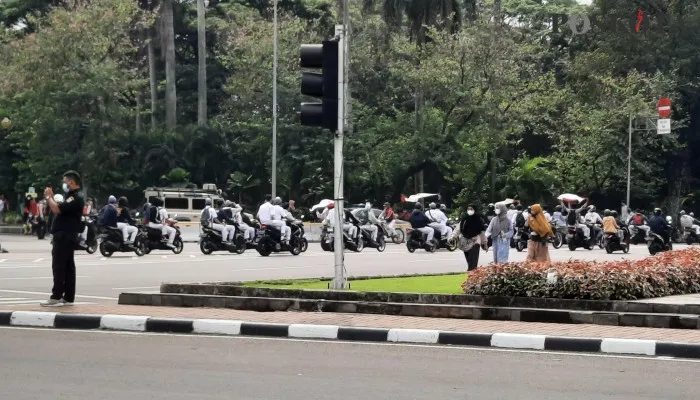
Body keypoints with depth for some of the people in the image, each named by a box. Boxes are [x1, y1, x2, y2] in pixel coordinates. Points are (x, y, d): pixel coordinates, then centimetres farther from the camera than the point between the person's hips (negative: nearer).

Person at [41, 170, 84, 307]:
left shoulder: (76, 198, -16)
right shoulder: (73, 197, 19)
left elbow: (57, 209, -25)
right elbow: (59, 211, 20)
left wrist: (49, 197, -10)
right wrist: (50, 197, 13)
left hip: (64, 237, -11)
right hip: (66, 236, 11)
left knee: (59, 267, -10)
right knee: (68, 267, 9)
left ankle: (56, 297, -12)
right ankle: (68, 297, 10)